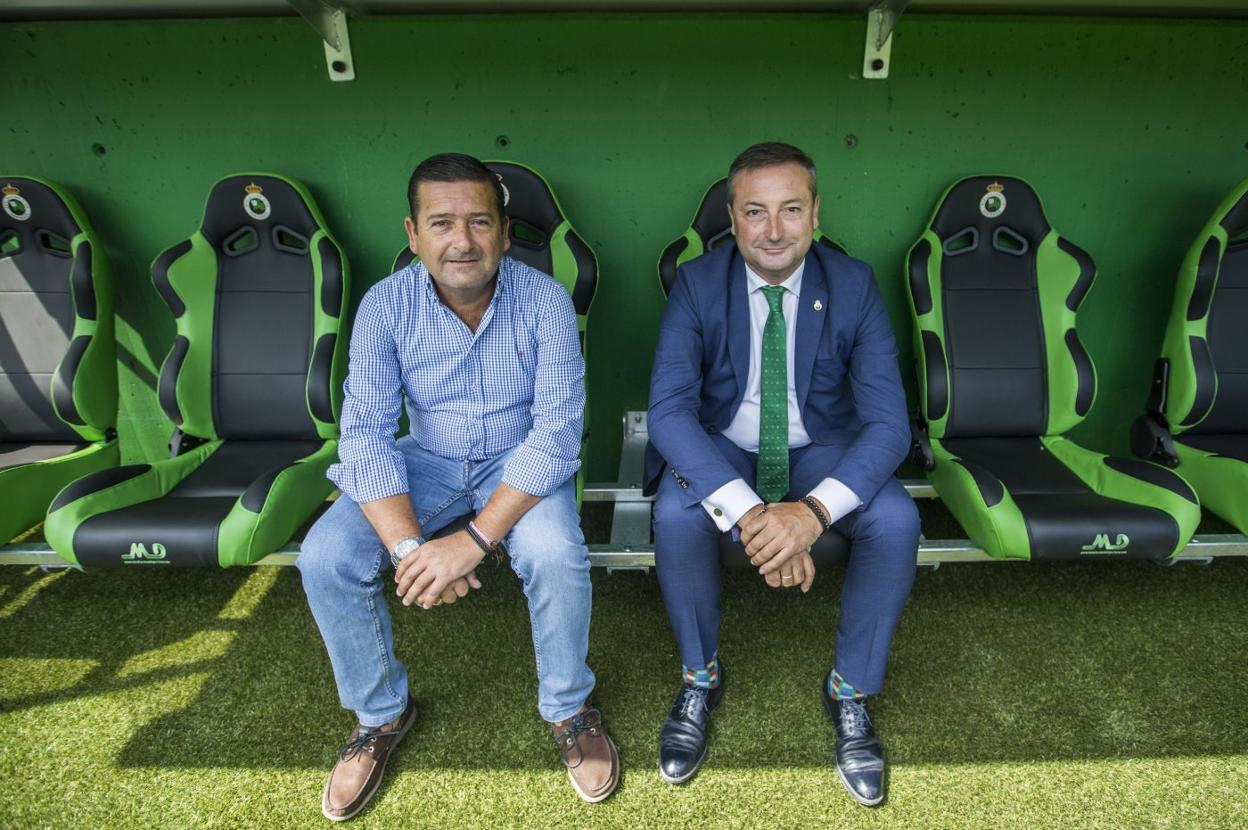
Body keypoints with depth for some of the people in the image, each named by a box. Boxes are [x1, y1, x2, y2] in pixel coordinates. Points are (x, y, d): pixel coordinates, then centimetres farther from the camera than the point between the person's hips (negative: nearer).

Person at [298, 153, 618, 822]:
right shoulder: (385, 305, -13)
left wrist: (474, 540, -31)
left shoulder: (544, 301, -18)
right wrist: (407, 546, -30)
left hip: (521, 462, -2)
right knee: (324, 560, -17)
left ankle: (568, 708, 1)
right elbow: (365, 432, -16)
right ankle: (381, 713, 11)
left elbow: (556, 431, -23)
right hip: (426, 462, 2)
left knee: (557, 557, -31)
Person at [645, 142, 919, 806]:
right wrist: (748, 513, -39)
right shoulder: (697, 284, -14)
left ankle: (851, 690, 3)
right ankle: (701, 678, 0)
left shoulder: (854, 285, -11)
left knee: (896, 521, -25)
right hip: (721, 448, -1)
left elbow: (888, 421, -17)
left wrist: (814, 510, -36)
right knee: (676, 515, -30)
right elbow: (669, 409, -24)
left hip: (822, 448, 1)